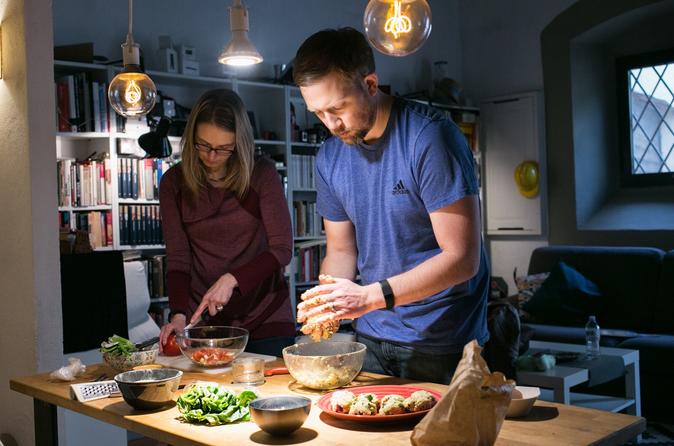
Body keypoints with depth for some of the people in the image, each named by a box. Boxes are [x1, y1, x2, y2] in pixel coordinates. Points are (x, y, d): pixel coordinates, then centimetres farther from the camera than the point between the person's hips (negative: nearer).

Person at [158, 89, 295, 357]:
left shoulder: (261, 174, -5)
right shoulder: (174, 182, 1)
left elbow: (282, 249, -8)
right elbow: (177, 259, -1)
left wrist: (232, 279, -20)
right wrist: (179, 314, -15)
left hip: (265, 317, -1)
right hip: (204, 322, 1)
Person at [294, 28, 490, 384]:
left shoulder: (429, 137, -19)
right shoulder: (330, 157, 1)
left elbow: (462, 258, -21)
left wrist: (370, 296, -27)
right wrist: (325, 305, -11)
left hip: (441, 345, -5)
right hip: (371, 340, 6)